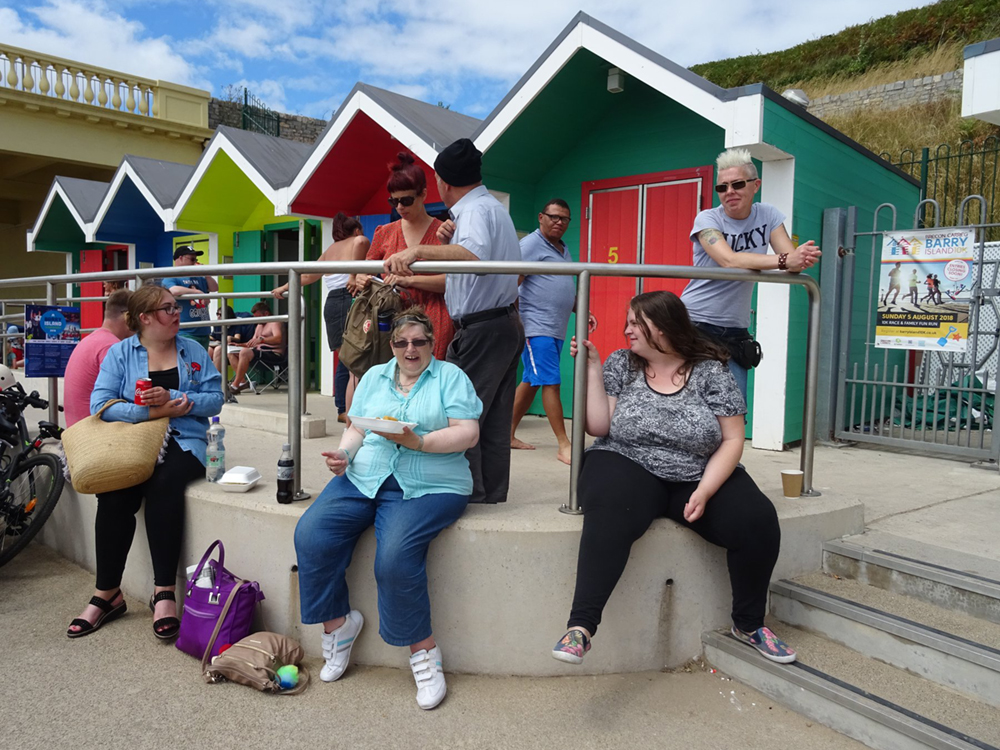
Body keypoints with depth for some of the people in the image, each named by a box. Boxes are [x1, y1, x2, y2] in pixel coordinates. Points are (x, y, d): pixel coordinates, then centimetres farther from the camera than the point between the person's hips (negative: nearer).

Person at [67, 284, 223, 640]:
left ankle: (163, 592, -26)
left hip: (182, 442, 0)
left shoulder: (193, 351, 12)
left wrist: (172, 398, -12)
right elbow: (100, 404, -4)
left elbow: (214, 399, 3)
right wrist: (151, 411, -15)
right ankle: (107, 594, -12)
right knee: (113, 494, -28)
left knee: (163, 482, -32)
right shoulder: (120, 353, 8)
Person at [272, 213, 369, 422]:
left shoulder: (330, 250, 26)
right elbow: (361, 241, -19)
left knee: (345, 358, 12)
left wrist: (284, 288, 42)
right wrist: (354, 275, -15)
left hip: (332, 303, 7)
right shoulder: (357, 241, 7)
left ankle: (342, 409, 16)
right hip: (349, 299, -7)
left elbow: (308, 276, 30)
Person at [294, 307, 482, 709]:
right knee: (311, 535, -18)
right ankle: (337, 623, 3)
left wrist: (418, 441, -17)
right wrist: (343, 453, -6)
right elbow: (356, 429, 16)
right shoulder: (374, 376, 21)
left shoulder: (450, 377, 7)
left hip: (428, 486, -4)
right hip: (364, 477, 5)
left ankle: (423, 650, -8)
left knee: (395, 556, -28)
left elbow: (468, 434, -5)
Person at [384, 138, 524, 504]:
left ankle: (469, 495, 0)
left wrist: (419, 250, -44)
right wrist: (455, 238, 21)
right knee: (494, 422, 12)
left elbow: (476, 255, -35)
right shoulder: (493, 206, 19)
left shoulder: (475, 210, -13)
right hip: (507, 324, 10)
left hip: (480, 330, -10)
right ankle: (492, 498, 19)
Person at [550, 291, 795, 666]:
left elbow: (732, 440, -3)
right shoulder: (620, 364, 4)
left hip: (699, 478, 1)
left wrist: (704, 492, -15)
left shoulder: (710, 371, -1)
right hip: (629, 467, -1)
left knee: (758, 520, -21)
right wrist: (592, 368, -7)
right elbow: (598, 427, -2)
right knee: (610, 515, -35)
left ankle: (748, 624, 4)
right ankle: (580, 626, -34)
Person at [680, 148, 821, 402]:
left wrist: (802, 259, -32)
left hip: (735, 331, 4)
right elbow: (729, 260, -26)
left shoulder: (767, 215, 5)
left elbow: (792, 259, -7)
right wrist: (784, 260, -36)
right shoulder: (707, 219, -7)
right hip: (695, 323, -3)